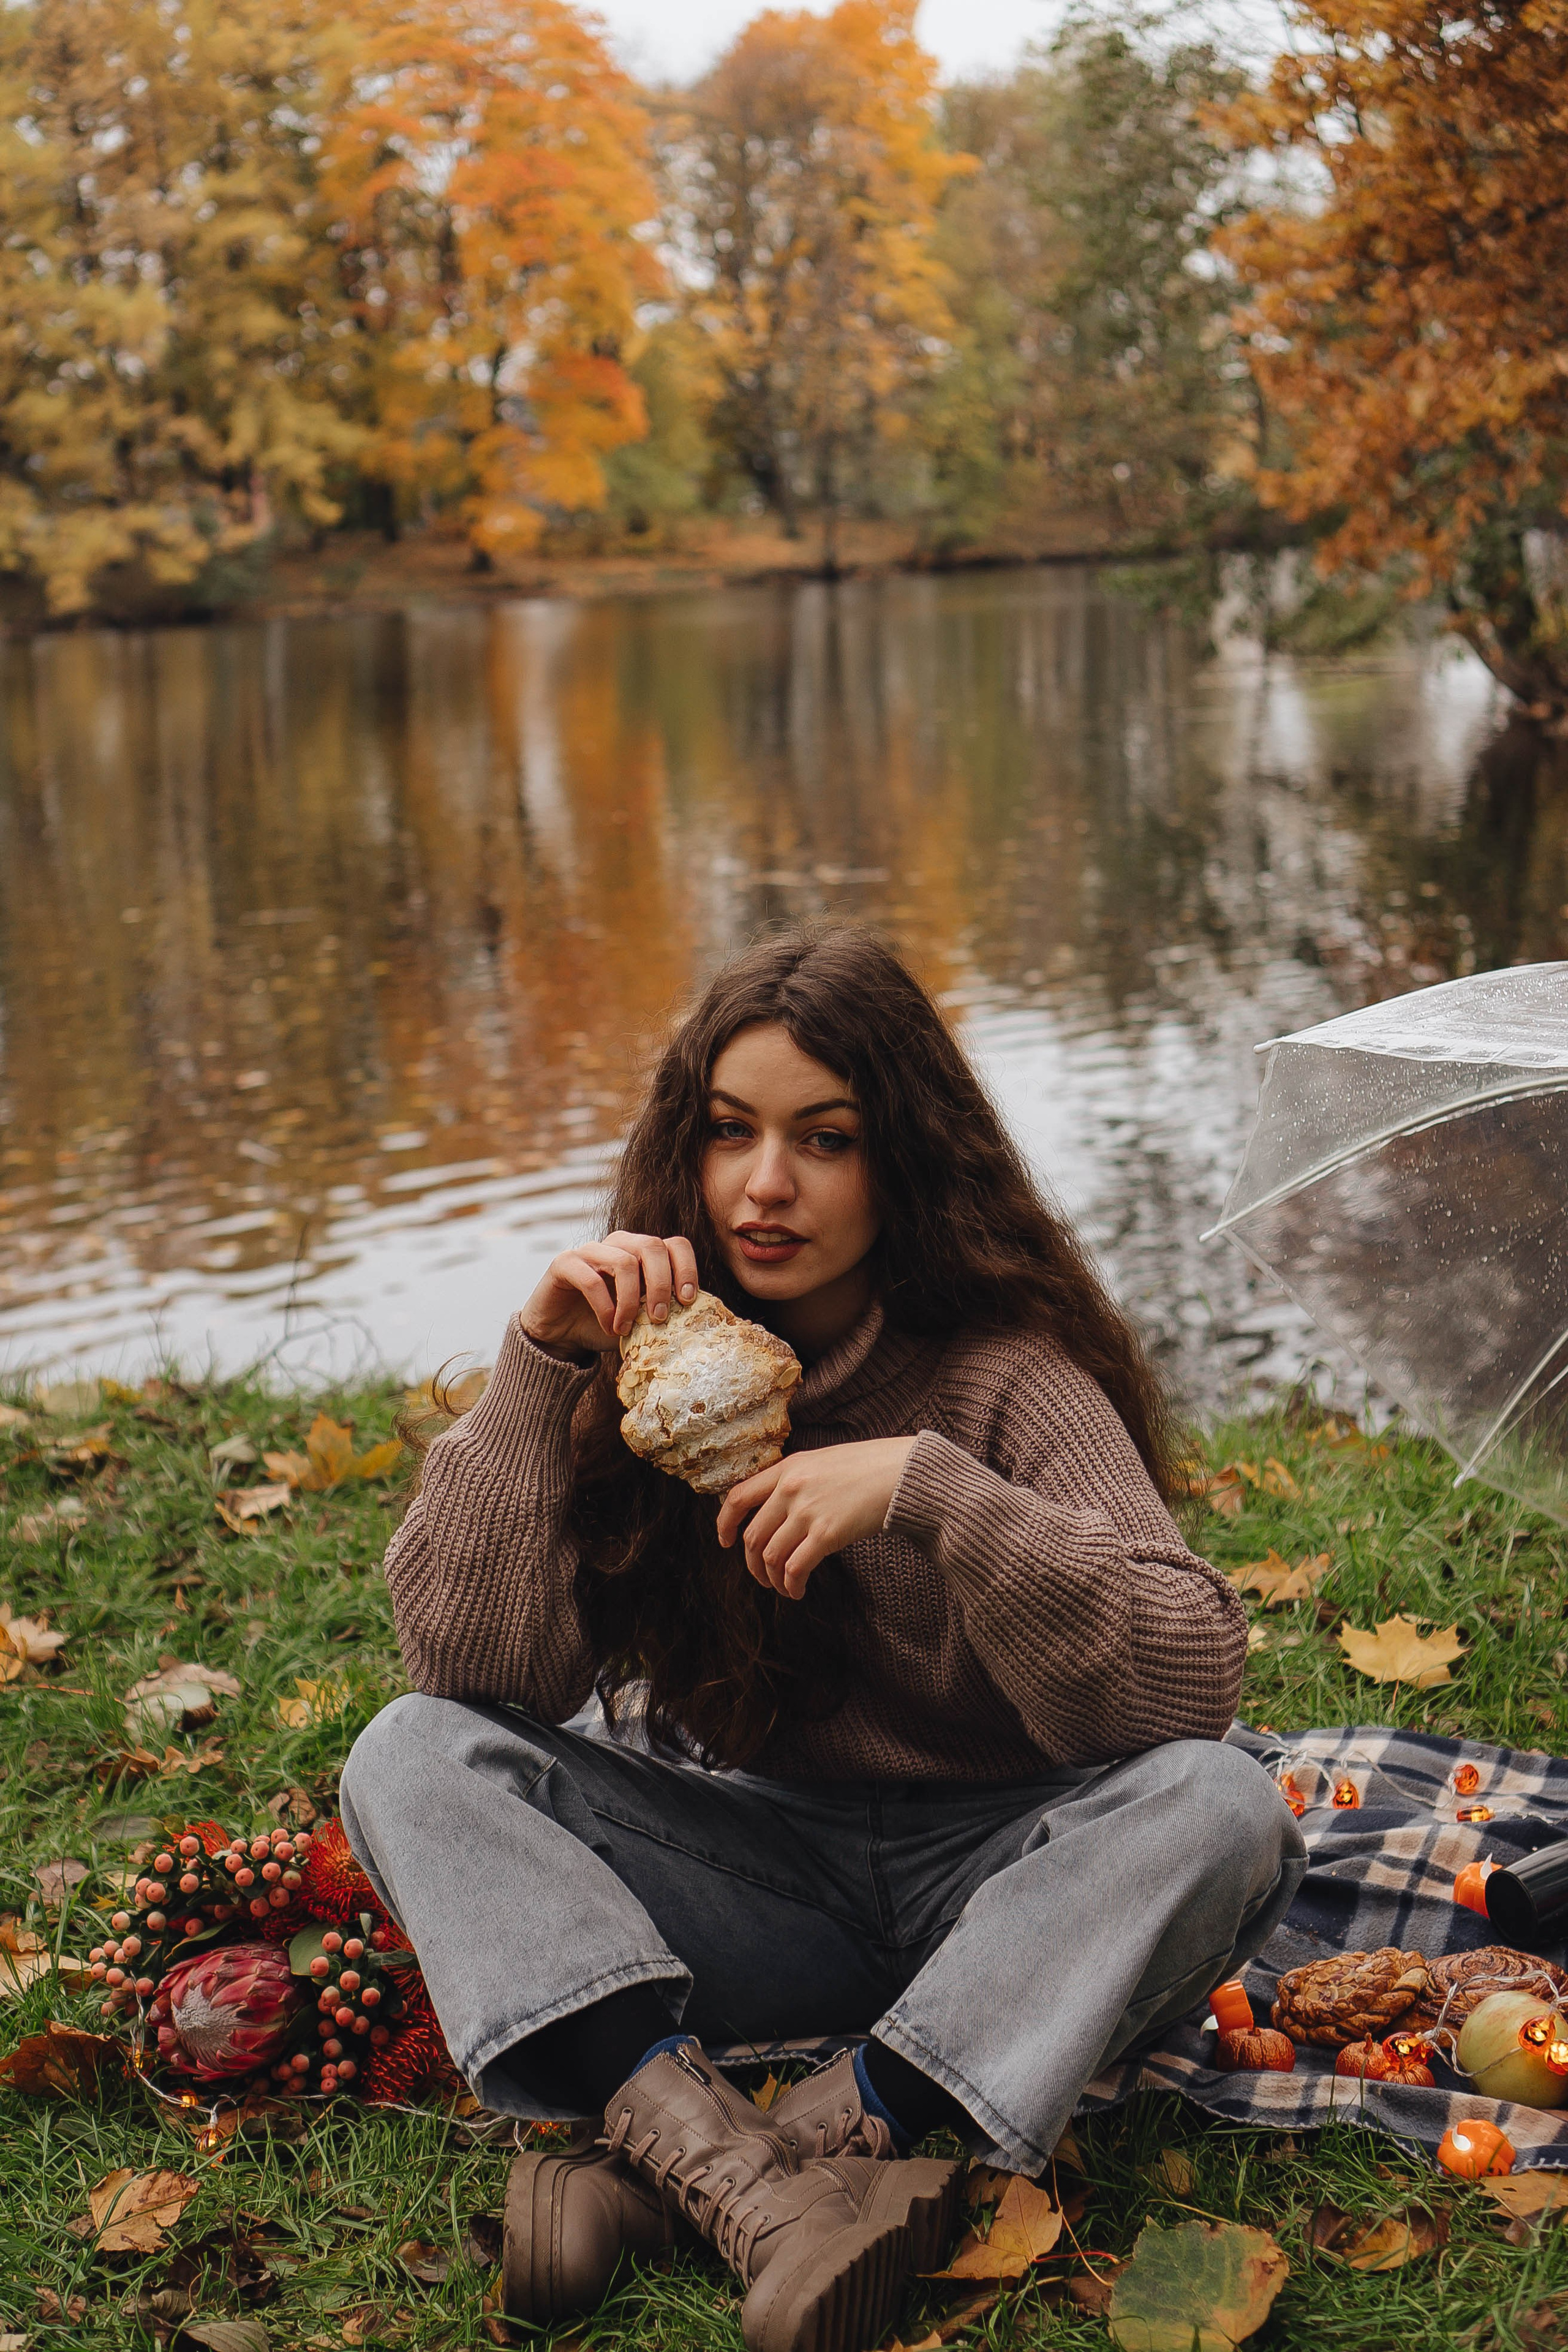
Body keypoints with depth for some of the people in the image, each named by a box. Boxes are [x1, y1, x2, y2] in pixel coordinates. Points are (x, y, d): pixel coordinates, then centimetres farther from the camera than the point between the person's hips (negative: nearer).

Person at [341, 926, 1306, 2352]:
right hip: (738, 1866, 3)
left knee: (1218, 1811, -31)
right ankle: (741, 2170, -36)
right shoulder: (648, 1352, -4)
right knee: (413, 1759, -17)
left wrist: (922, 1488, -35)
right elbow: (475, 1668, -13)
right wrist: (540, 1368, -23)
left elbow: (1193, 1677, -25)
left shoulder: (1003, 1367, -13)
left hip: (986, 1872, -2)